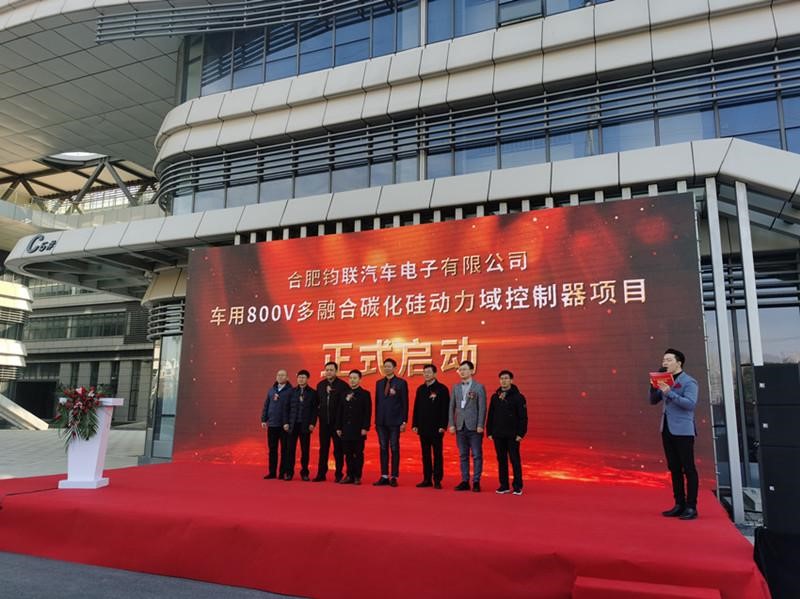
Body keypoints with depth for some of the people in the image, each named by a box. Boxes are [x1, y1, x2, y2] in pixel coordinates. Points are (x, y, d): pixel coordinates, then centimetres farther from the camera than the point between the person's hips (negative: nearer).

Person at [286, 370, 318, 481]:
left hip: (305, 425, -1)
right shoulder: (292, 391, 9)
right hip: (292, 425, 1)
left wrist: (312, 424, -8)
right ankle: (289, 472, 11)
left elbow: (314, 409, 0)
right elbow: (287, 408, 8)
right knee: (291, 449, 2)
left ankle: (304, 473, 11)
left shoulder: (312, 392, 3)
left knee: (305, 450, 3)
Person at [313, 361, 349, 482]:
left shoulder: (343, 385, -6)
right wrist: (319, 413, 6)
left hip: (337, 422, -4)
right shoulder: (320, 385, 9)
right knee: (323, 449, 10)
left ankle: (339, 475, 11)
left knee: (338, 449, 4)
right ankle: (321, 474, 17)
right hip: (324, 422, 4)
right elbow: (317, 402, 14)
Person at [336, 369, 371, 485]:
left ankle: (357, 477, 6)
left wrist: (365, 428, -13)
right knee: (348, 454, 6)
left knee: (358, 454, 0)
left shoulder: (365, 394, -1)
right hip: (346, 430, 4)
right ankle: (350, 476, 12)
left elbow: (368, 412, -6)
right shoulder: (345, 394, 13)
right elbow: (340, 412, 13)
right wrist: (338, 427, 7)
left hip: (359, 430, -4)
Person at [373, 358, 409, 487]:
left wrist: (404, 421, -8)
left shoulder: (401, 383, -1)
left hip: (394, 421, -4)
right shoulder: (379, 383, 12)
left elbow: (405, 403, -3)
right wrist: (376, 420, 9)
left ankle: (394, 477, 6)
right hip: (381, 422, 4)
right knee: (383, 449, 6)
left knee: (394, 449, 0)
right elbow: (377, 402, 13)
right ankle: (384, 477, 10)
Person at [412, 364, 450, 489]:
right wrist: (414, 424, 8)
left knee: (437, 454, 1)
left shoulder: (442, 389, -4)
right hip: (423, 427, 5)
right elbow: (416, 407, 14)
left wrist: (443, 426, -15)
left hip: (436, 428, -5)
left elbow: (445, 409, -9)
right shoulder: (420, 389, 12)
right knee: (425, 455, 9)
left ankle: (437, 480, 5)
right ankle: (427, 479, 15)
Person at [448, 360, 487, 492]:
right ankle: (465, 481, 16)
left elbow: (482, 408, -6)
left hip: (474, 426, -4)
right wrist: (451, 424, 2)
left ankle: (476, 482, 7)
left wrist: (480, 425, -12)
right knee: (463, 455, 9)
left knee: (476, 455, 1)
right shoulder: (456, 387, 10)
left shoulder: (479, 387, -2)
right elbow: (451, 406, 10)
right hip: (460, 426, 4)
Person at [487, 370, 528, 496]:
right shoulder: (495, 396, 9)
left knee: (515, 460, -1)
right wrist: (489, 432, 7)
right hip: (498, 435, 4)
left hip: (512, 435, -4)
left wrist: (521, 433, -12)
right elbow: (490, 415, 12)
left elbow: (523, 417, -7)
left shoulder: (518, 396, -5)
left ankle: (517, 486, 8)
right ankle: (504, 486, 17)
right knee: (501, 460, 9)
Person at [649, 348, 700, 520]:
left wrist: (669, 393, -23)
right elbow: (653, 401, 13)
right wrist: (654, 385, -3)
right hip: (667, 429, 7)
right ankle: (679, 504, 19)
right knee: (674, 469, 11)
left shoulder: (688, 382, -7)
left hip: (683, 430, -7)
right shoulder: (664, 381, 12)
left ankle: (691, 507, 6)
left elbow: (691, 403, -19)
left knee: (688, 469, 0)